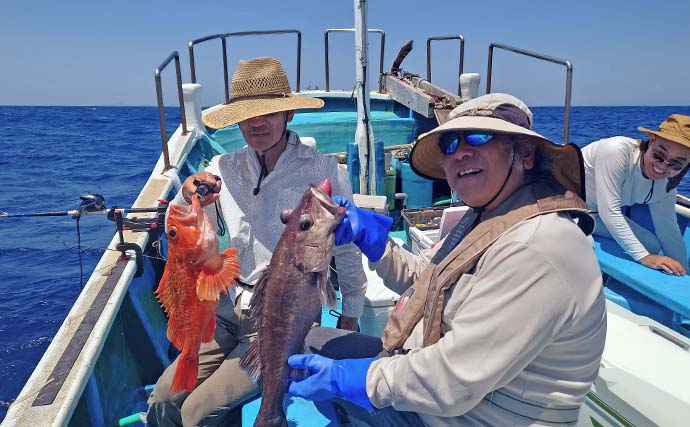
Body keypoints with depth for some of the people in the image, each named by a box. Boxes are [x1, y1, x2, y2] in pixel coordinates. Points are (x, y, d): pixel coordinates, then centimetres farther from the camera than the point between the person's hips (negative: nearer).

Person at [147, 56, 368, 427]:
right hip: (231, 309, 4)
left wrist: (350, 316, 8)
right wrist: (187, 199, -19)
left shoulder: (323, 171, -11)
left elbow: (347, 247, -2)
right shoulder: (224, 169, 1)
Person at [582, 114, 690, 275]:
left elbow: (668, 230, 3)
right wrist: (643, 256, -31)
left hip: (595, 215, 8)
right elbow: (609, 212, -33)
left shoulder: (665, 186, -7)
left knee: (652, 245, 3)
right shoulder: (618, 151, -30)